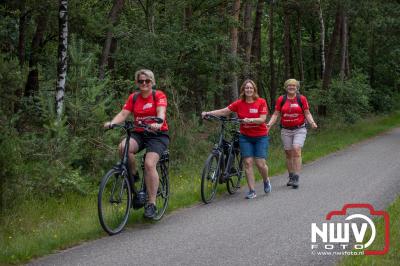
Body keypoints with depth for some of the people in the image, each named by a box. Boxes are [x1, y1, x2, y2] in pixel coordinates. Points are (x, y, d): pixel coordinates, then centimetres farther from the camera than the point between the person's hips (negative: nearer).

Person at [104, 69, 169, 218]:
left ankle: (151, 204, -17)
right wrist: (111, 123, -25)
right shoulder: (133, 98, 7)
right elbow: (123, 114, -4)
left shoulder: (159, 95, -4)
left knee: (149, 164, -24)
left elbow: (161, 112, -21)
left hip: (158, 134, -4)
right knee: (124, 147, -29)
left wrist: (157, 123, -44)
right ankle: (133, 175, -3)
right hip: (139, 134, 4)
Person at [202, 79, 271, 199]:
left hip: (260, 137, -2)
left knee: (260, 163, -7)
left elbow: (262, 119, -14)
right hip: (245, 137, 2)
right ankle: (252, 191, 1)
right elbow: (224, 111, -3)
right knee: (248, 162, -6)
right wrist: (208, 113, -12)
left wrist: (251, 120, -31)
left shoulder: (261, 102, -7)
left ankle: (266, 181, 26)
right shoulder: (239, 103, -2)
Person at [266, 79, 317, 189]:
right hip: (285, 130, 2)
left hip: (299, 130, -2)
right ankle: (291, 177, 19)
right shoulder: (281, 99, 4)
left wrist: (312, 122, -13)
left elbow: (307, 113, 4)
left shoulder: (302, 99, 0)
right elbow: (276, 114, 5)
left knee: (296, 150, -17)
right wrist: (269, 124, -10)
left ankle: (296, 178, -16)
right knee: (288, 153, 6)